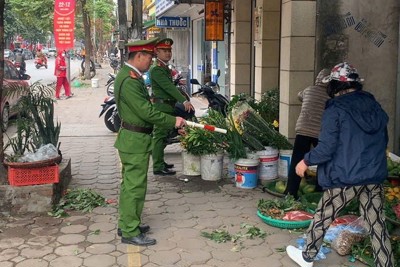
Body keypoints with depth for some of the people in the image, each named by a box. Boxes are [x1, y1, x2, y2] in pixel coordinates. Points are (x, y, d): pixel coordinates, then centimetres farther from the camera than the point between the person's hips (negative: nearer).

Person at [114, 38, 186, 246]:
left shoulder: (129, 75, 11)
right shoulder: (129, 80, -22)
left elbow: (143, 108, 17)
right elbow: (146, 112, -24)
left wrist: (171, 120, 17)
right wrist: (173, 121, -14)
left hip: (132, 139, 11)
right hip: (135, 141, -11)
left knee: (129, 184, 18)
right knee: (135, 186, -2)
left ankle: (126, 224, 30)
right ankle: (130, 232, 7)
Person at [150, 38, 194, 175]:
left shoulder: (165, 67, 18)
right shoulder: (156, 69, -15)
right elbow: (169, 87, -25)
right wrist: (184, 101, -31)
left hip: (167, 106, 10)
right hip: (161, 106, -10)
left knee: (162, 135, 16)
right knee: (160, 136, -7)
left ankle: (160, 162, 27)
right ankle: (158, 167, -5)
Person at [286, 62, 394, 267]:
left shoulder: (335, 110, -13)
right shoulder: (375, 107, 6)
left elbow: (326, 149, -16)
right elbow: (383, 142, 17)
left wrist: (306, 161, 0)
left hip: (345, 178, -5)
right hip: (374, 177, 5)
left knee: (322, 218, 14)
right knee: (377, 226, 10)